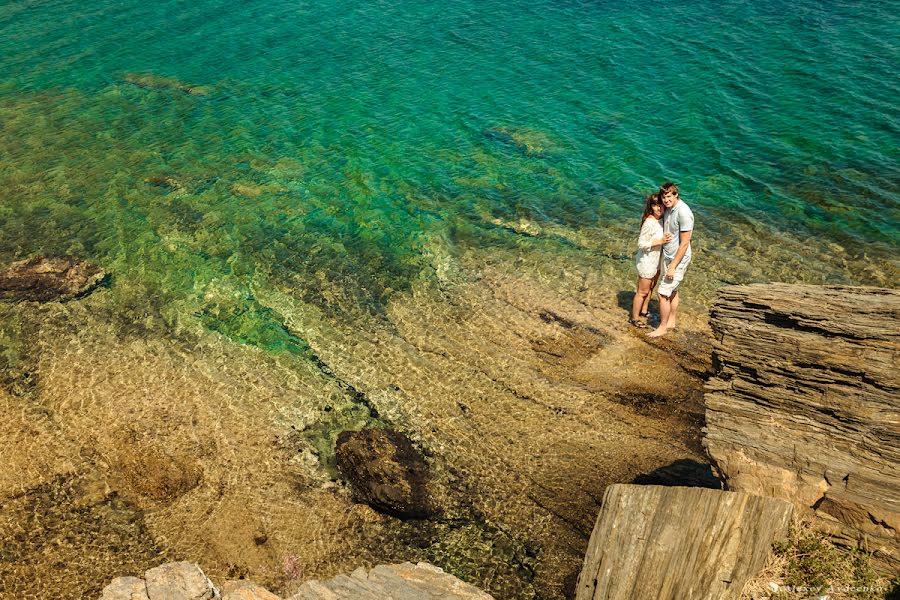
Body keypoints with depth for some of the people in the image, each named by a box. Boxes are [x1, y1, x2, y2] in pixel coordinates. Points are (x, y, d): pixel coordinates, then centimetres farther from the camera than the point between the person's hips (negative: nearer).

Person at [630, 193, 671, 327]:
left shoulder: (661, 219, -3)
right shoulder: (649, 222, -28)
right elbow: (641, 244, -26)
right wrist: (660, 241, -28)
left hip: (656, 260, 9)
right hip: (647, 260, -9)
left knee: (651, 287, 26)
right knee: (643, 291, 6)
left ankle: (644, 310, 46)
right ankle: (634, 318, 24)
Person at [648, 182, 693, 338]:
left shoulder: (683, 212, -26)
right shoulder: (668, 208, 1)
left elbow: (684, 243, -24)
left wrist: (673, 266, -22)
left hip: (678, 259, -9)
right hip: (668, 255, 9)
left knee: (663, 293, -4)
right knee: (672, 290, 21)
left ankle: (662, 327, 11)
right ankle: (672, 321, 37)